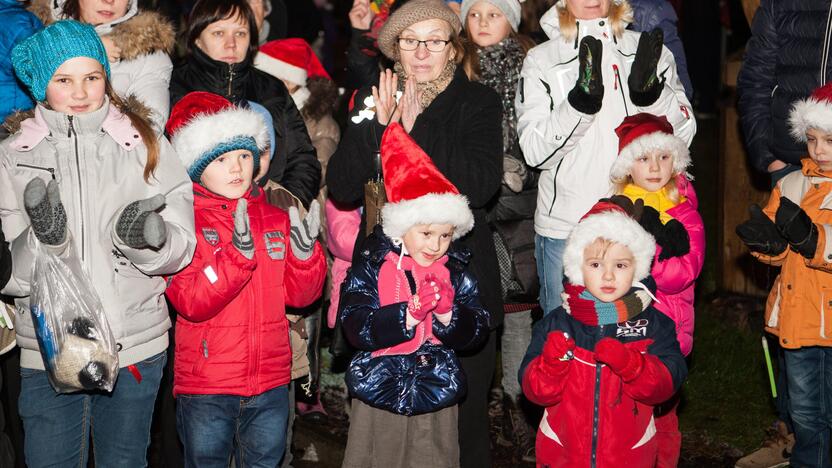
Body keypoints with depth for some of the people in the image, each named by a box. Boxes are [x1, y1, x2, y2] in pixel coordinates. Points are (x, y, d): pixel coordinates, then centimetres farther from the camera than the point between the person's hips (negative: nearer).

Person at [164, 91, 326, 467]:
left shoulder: (276, 218, 6)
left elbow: (299, 295, 5)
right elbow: (191, 302, -19)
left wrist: (304, 252, -14)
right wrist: (238, 252, -30)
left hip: (271, 383, 4)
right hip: (205, 386, -4)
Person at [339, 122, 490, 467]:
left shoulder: (456, 273, 3)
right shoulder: (371, 269, -7)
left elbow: (477, 332, -1)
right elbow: (356, 328, -18)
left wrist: (448, 314, -20)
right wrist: (409, 313, -27)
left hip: (436, 399, 2)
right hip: (379, 393, -2)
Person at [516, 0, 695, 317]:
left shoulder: (648, 51, 9)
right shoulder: (541, 60, 3)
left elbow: (684, 133, -1)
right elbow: (535, 152, -8)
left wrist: (650, 91, -19)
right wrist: (582, 99, -22)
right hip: (564, 225, -1)